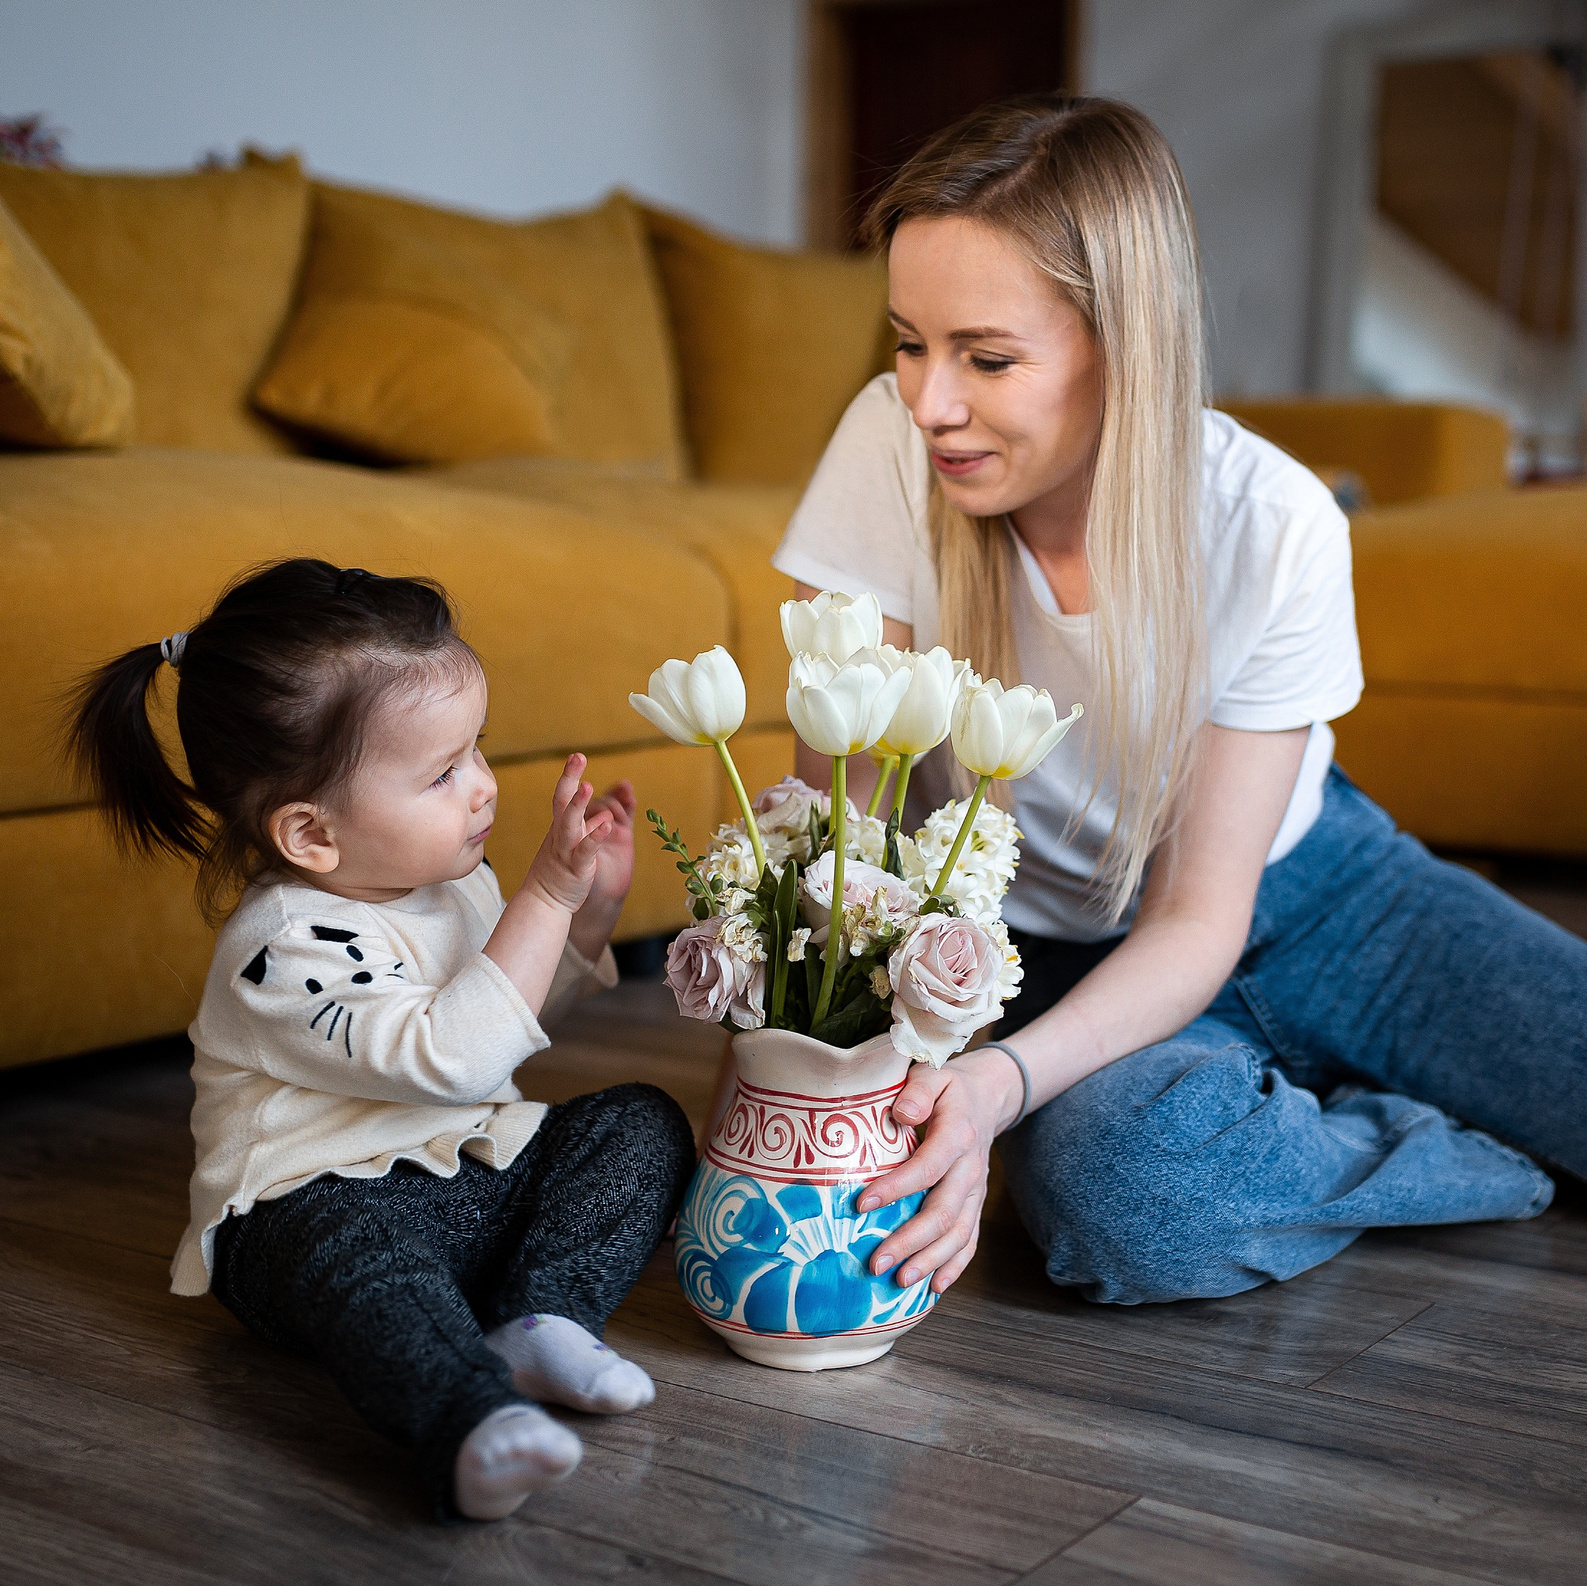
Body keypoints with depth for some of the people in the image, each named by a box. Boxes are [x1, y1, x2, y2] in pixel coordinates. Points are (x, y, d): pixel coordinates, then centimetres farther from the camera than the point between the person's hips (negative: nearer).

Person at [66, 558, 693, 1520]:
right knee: (355, 1254, -40)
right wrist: (546, 896, -30)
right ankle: (475, 1423, -60)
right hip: (317, 1201, -8)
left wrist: (594, 906, 4)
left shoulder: (451, 879, 5)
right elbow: (449, 1055, -32)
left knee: (642, 1123, -5)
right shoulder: (285, 945, -22)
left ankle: (538, 1318, -22)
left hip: (483, 1169, 8)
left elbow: (524, 1008, 23)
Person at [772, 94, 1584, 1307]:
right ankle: (1488, 1161, -4)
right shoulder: (895, 447, -22)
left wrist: (1001, 1080, -37)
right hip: (1053, 950, 0)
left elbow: (1202, 917, -19)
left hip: (1302, 897, 1)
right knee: (1114, 1186, -33)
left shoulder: (1276, 526, -21)